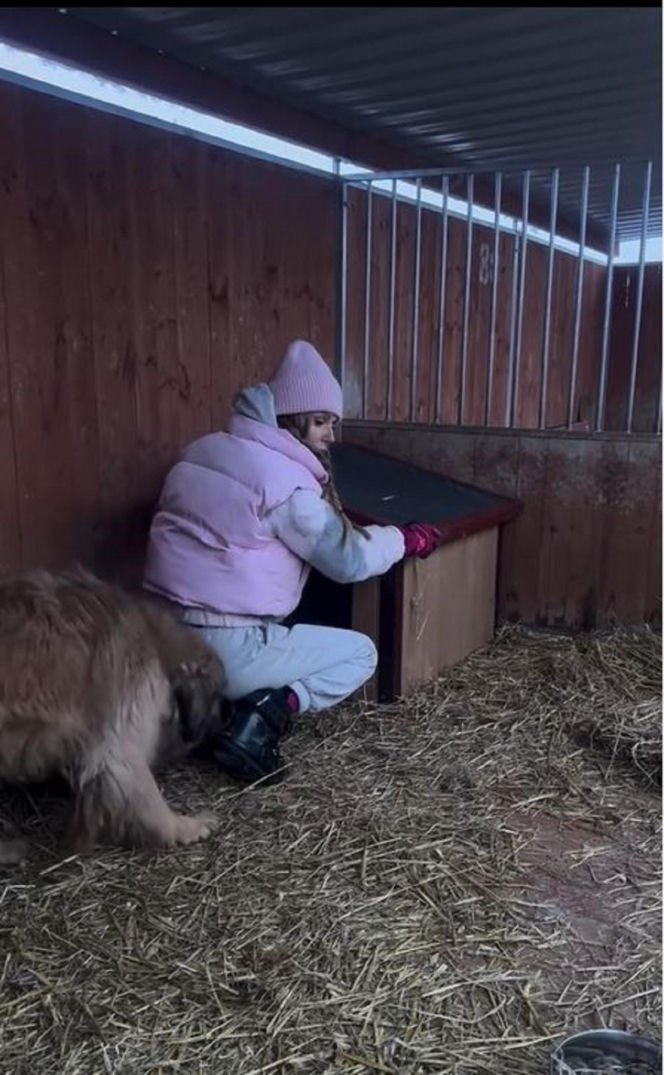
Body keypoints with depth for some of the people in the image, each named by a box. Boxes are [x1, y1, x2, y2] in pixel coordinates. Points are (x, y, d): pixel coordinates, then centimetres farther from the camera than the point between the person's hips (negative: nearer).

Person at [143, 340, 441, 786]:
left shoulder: (205, 451, 11)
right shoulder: (284, 479, -13)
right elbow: (349, 558, -8)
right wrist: (408, 538, 9)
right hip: (223, 650, -7)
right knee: (361, 654, 12)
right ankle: (268, 712, -9)